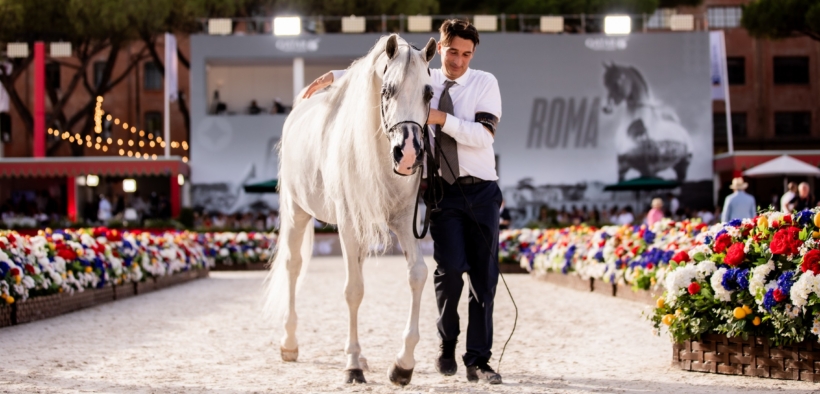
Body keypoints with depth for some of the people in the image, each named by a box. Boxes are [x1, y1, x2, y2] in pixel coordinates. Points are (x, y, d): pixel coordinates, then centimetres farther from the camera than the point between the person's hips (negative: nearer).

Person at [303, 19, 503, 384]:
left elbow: (483, 135, -12)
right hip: (442, 190, 1)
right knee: (450, 268, -13)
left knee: (484, 276, -2)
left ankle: (478, 361, 5)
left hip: (481, 191, -1)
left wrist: (442, 118, -21)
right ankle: (446, 344, 11)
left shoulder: (485, 83, 0)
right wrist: (332, 76, 10)